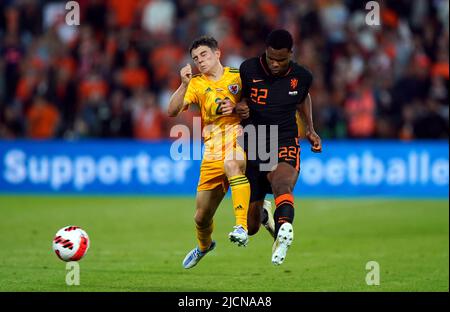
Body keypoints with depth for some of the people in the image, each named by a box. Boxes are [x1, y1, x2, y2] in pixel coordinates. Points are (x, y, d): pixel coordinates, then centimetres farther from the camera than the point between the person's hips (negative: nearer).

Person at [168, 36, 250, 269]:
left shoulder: (238, 77, 7)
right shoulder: (197, 84, 12)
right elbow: (172, 111, -1)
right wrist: (184, 85, -15)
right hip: (212, 146, 4)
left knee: (232, 164, -43)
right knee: (202, 215, 9)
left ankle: (242, 227, -50)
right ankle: (203, 246, 43)